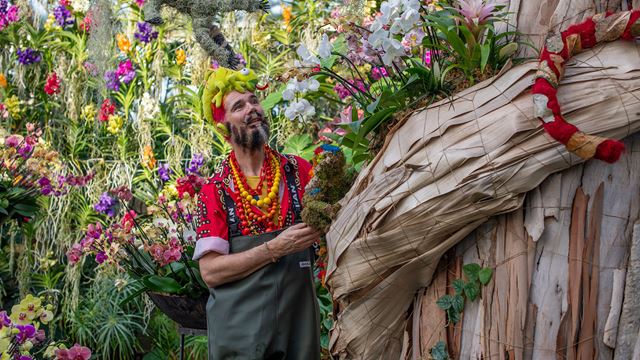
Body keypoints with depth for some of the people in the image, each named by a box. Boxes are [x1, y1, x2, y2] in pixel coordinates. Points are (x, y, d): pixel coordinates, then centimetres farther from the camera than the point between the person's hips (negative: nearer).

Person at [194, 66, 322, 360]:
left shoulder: (298, 170, 2)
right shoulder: (215, 190, -3)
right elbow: (210, 271, -10)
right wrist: (275, 248, -20)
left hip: (299, 321, 2)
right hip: (238, 330, -2)